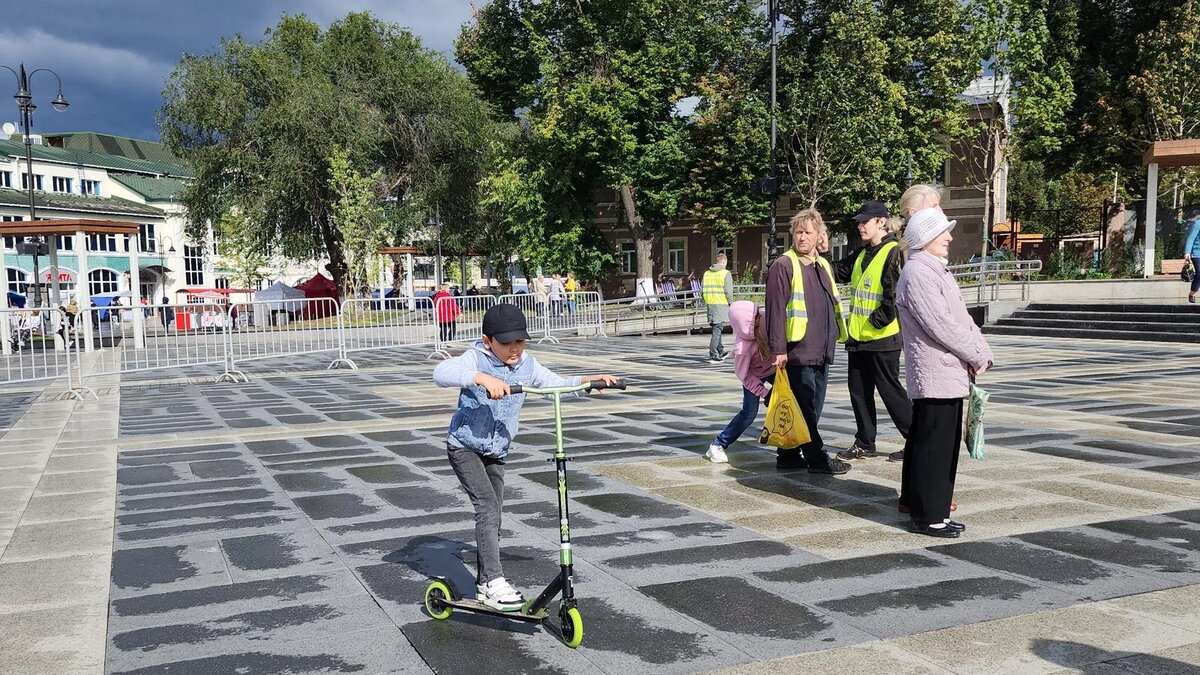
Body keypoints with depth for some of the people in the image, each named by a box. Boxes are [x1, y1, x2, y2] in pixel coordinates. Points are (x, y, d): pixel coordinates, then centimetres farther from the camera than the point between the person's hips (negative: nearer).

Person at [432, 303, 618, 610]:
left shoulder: (527, 365, -1)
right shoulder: (476, 359, -19)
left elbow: (558, 384, 6)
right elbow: (441, 373, -37)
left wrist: (588, 380, -12)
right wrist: (481, 378, -51)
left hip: (496, 452, 6)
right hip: (464, 447, -6)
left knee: (493, 515, 11)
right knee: (487, 505, -20)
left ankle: (484, 584, 25)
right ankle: (494, 582, -18)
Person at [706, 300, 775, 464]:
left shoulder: (763, 320, -24)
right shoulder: (742, 349, -37)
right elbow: (744, 376, -24)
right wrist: (764, 393, -23)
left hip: (774, 368, 6)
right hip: (754, 375, -6)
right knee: (749, 412, -12)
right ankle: (717, 445, 1)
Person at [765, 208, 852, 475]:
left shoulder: (824, 266, 17)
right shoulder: (783, 266, -8)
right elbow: (775, 310, -13)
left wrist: (833, 337, 20)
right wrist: (778, 349, -17)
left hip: (821, 352, 9)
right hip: (797, 351, -9)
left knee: (813, 407, 12)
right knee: (805, 408, -2)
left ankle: (789, 455, 21)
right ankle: (816, 457, 6)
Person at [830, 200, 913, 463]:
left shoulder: (894, 252, -13)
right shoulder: (861, 253, 13)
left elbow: (895, 293, -20)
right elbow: (838, 272, 22)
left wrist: (878, 321, -18)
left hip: (882, 337, -8)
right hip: (857, 336, 8)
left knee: (890, 390, -1)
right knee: (858, 390, 12)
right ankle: (865, 443, 22)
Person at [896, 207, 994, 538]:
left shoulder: (938, 271, 19)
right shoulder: (917, 273, -14)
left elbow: (962, 318, 18)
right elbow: (940, 324, -20)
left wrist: (982, 353, 4)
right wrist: (975, 356, -11)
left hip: (951, 374, 10)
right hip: (935, 376, -10)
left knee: (945, 445, 14)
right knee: (933, 446, -5)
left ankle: (932, 511, 23)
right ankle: (927, 517, 2)